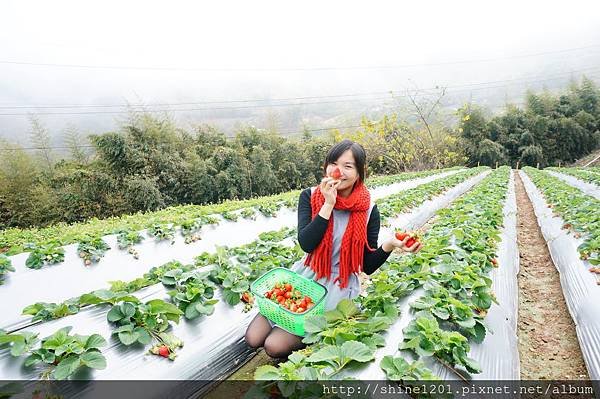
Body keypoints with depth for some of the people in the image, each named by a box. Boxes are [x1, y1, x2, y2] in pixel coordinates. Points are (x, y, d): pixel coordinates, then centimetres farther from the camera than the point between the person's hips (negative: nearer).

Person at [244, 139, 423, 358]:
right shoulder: (310, 197, -7)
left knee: (275, 346, -13)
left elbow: (368, 266, -6)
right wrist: (328, 204, -24)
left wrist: (390, 244, -26)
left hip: (339, 285, -3)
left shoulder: (368, 210, -10)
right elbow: (306, 244, -19)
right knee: (253, 339, -1)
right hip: (305, 275, 3)